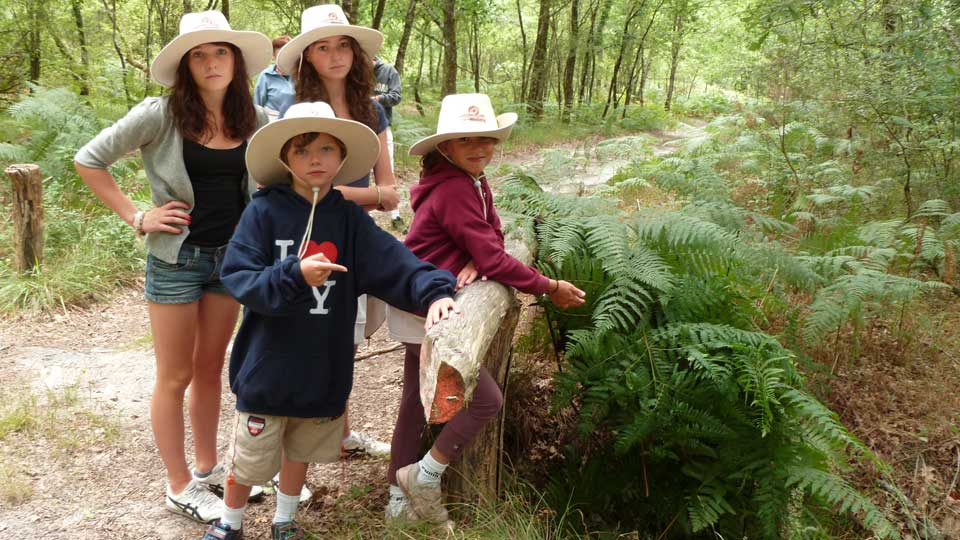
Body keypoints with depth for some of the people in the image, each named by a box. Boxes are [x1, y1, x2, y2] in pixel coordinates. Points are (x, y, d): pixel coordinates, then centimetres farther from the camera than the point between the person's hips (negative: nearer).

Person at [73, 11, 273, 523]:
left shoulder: (255, 120, -2)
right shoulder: (161, 115, -13)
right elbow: (88, 159, -8)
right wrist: (137, 217, -11)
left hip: (231, 255, 4)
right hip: (177, 258, -4)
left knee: (210, 369, 16)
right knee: (175, 377, 6)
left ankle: (207, 468, 31)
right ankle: (180, 487, 19)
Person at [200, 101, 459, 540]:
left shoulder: (349, 218, -3)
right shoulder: (264, 211, -12)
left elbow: (394, 263, -13)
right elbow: (237, 277, -17)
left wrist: (434, 292, -31)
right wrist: (295, 275, -31)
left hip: (323, 365, 3)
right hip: (268, 364, -3)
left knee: (301, 449, 22)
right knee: (251, 455, 11)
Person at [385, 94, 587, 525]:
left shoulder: (474, 183, 7)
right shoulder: (453, 190, -23)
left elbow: (493, 237, 6)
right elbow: (494, 261, -23)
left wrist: (475, 261, -18)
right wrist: (550, 288, -14)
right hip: (422, 311, -10)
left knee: (416, 403, 16)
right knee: (486, 399, -7)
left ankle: (401, 500, 28)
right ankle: (423, 477, 5)